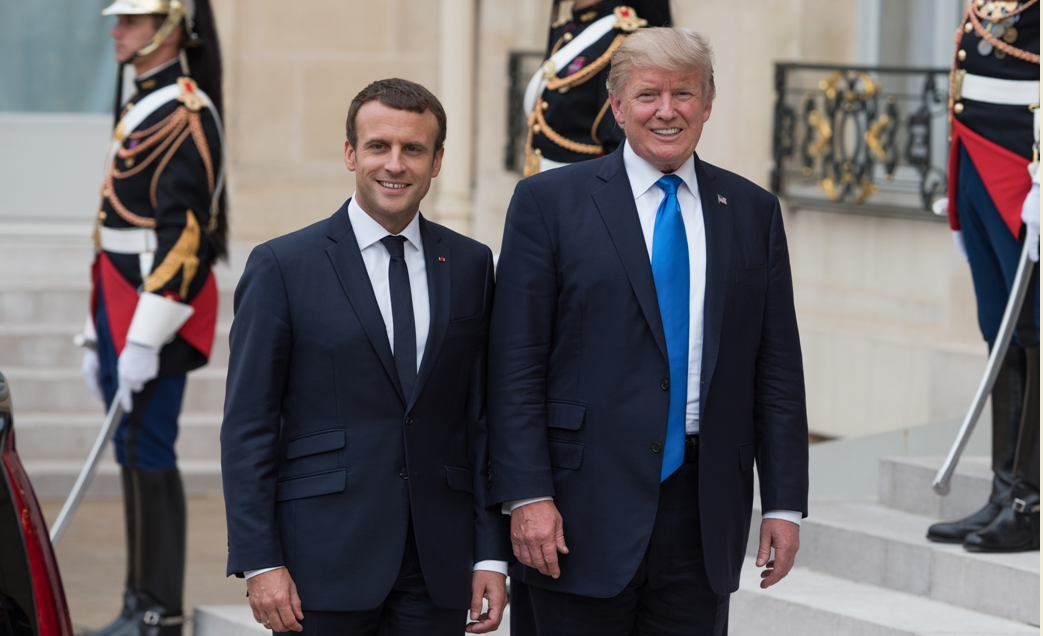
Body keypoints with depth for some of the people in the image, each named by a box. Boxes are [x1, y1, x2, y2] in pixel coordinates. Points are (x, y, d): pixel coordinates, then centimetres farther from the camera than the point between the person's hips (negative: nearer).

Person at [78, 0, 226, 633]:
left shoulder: (184, 114, -14)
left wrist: (143, 341, -23)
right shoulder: (140, 107, 17)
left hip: (159, 310, -10)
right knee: (135, 455, 10)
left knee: (148, 455, -8)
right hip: (125, 314, 10)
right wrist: (101, 336, 21)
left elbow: (184, 235, -21)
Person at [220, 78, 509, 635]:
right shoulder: (282, 266, 0)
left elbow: (484, 417, 10)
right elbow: (247, 427, -2)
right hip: (325, 563, -3)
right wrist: (259, 563, -9)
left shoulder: (470, 265, 10)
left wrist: (492, 553, 3)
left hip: (437, 568, 3)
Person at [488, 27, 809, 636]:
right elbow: (515, 365, -4)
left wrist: (785, 504, 4)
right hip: (585, 511, -3)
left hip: (702, 512, 3)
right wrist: (527, 496, -12)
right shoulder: (550, 203, 1)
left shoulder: (753, 212, 10)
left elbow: (777, 372, 10)